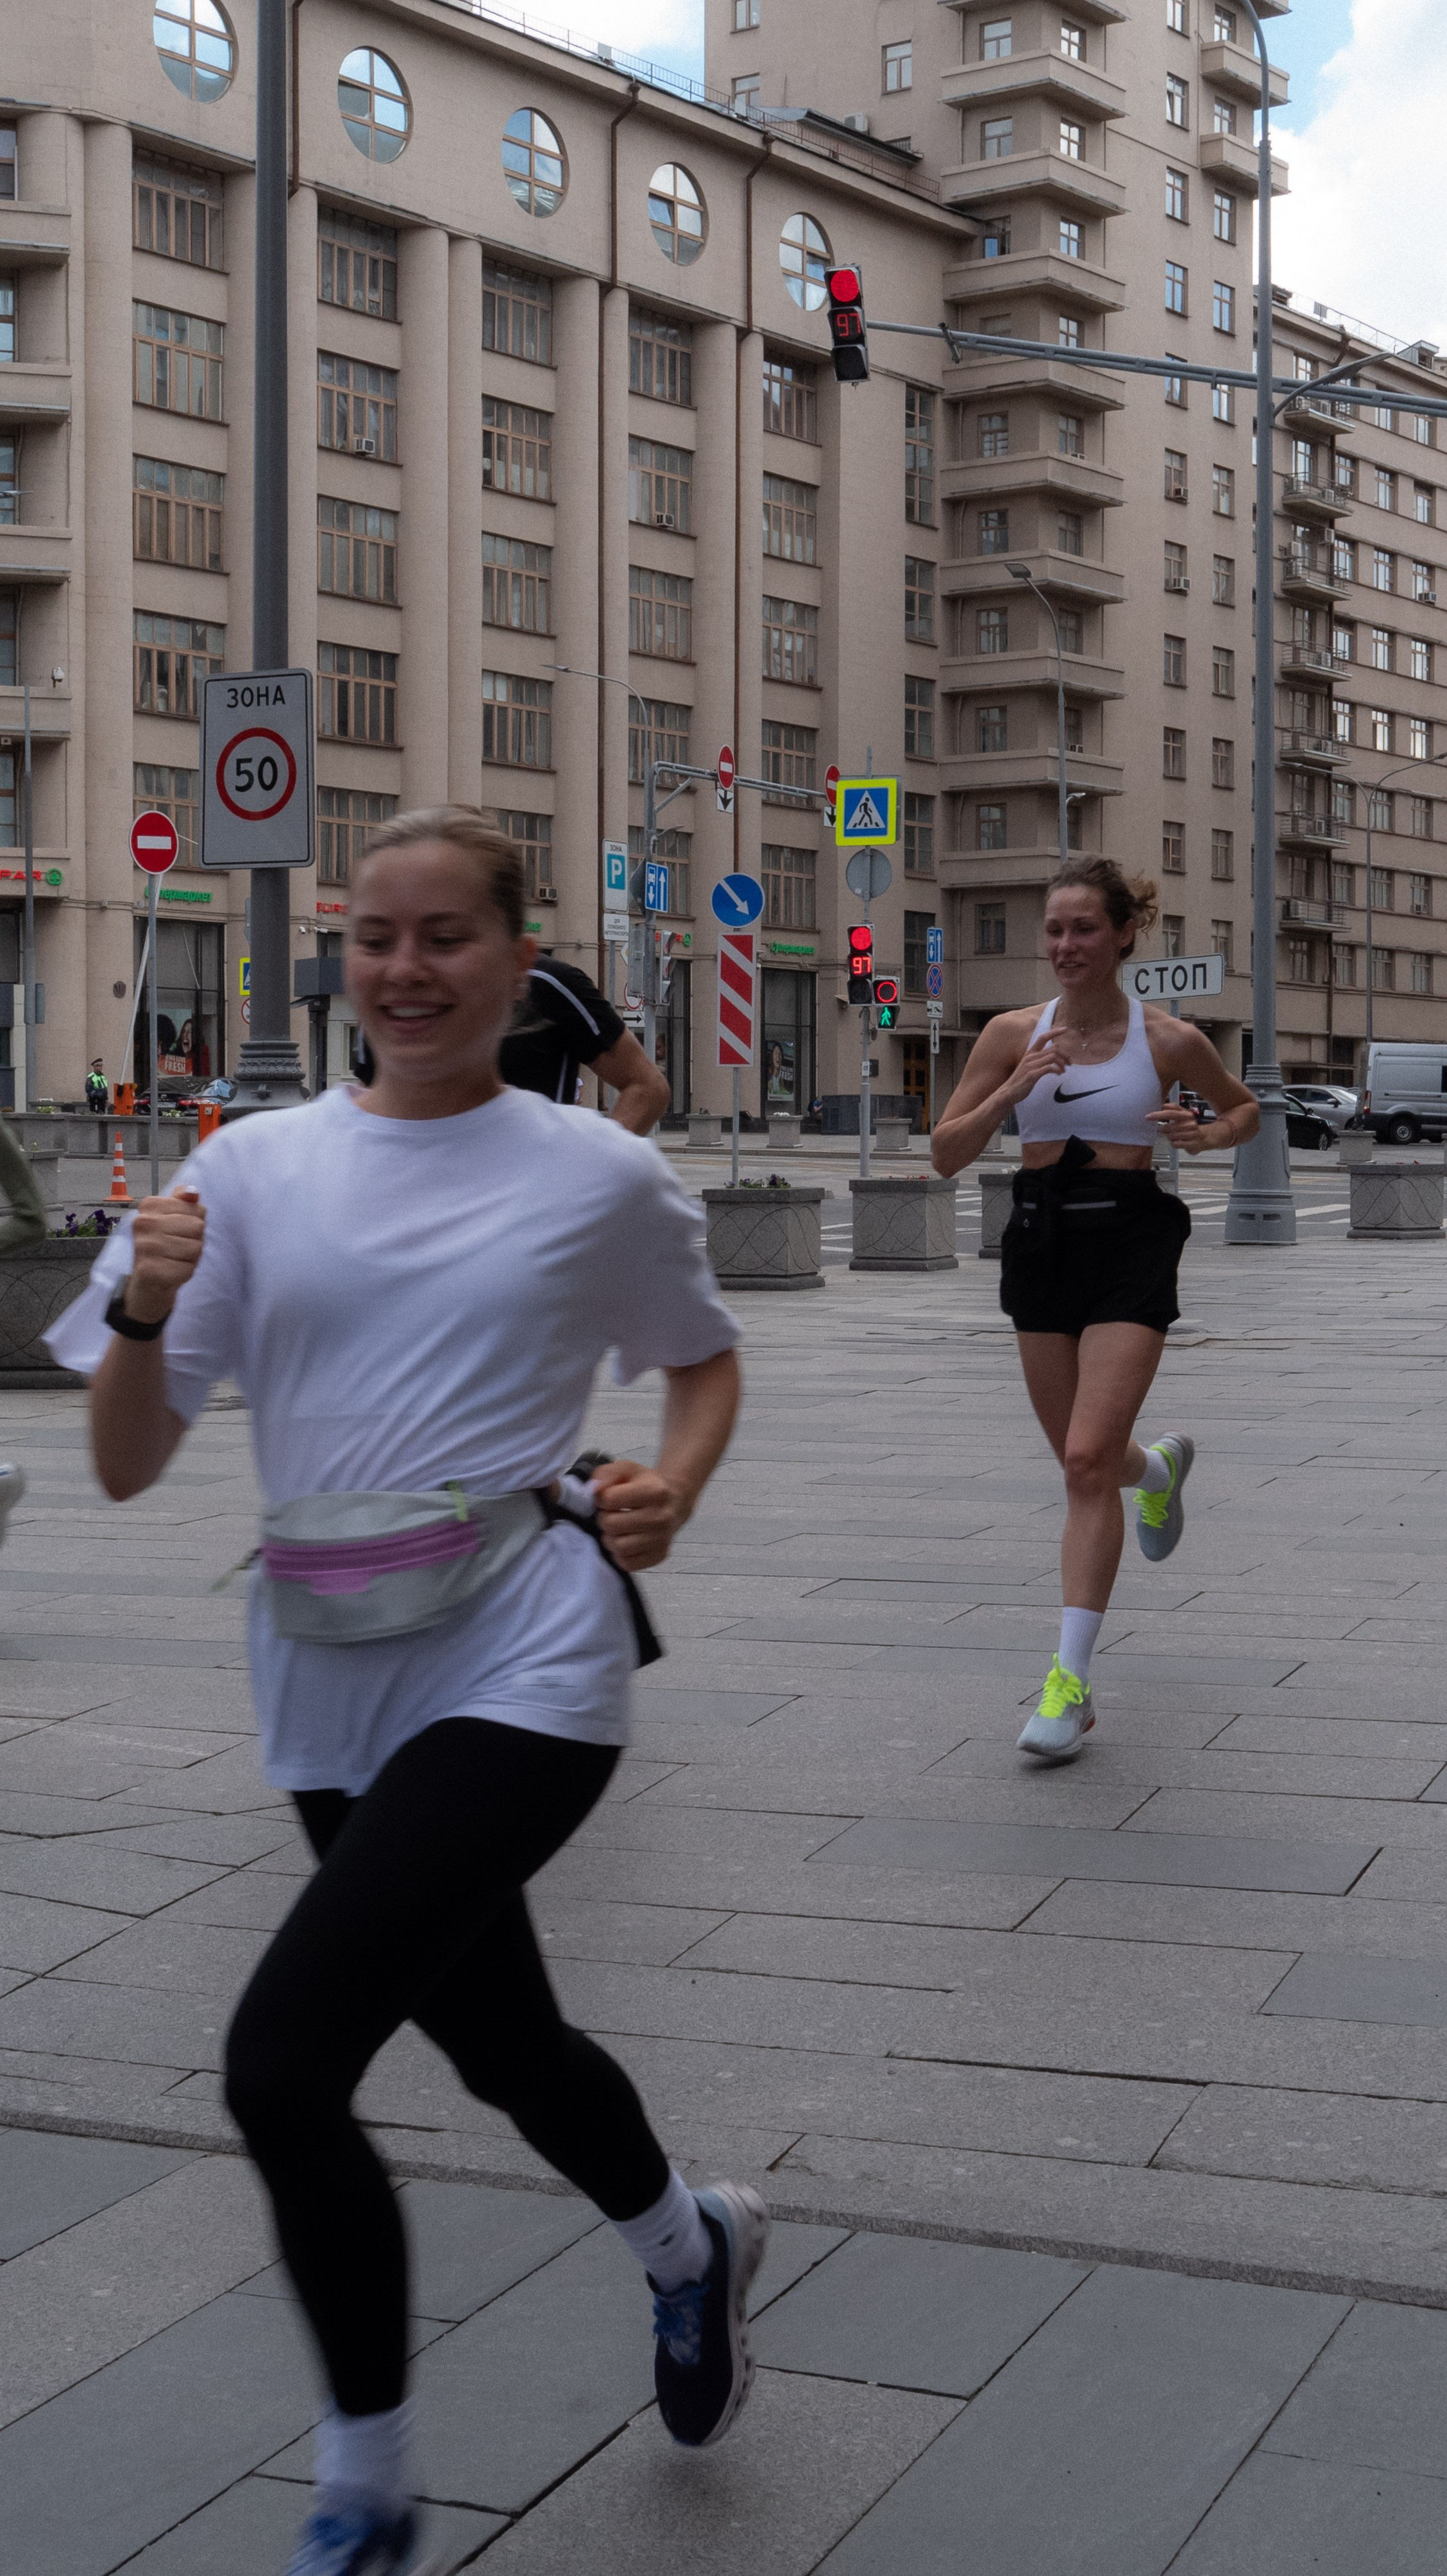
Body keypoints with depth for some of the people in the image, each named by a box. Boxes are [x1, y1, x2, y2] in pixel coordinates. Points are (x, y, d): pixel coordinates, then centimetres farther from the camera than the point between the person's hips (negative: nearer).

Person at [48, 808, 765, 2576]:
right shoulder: (253, 1168, 3)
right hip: (330, 1680, 4)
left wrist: (671, 1489, -3)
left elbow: (705, 1358, 17)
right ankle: (687, 2248, 52)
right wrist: (145, 1310, -18)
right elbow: (127, 1467, 2)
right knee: (500, 2047, 19)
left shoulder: (598, 1176, 0)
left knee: (280, 2058, -17)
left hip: (520, 1663, -4)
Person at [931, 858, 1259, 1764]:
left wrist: (1208, 1135, -6)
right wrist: (1012, 1093, -15)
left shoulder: (1170, 1040, -2)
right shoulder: (1014, 1033, 2)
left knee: (1089, 1459, -15)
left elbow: (1246, 1105, 17)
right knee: (1085, 1466, 14)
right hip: (1041, 1240, 4)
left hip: (1131, 1245, -4)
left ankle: (1071, 1683, -11)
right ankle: (1160, 1465, 54)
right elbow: (947, 1153, 1)